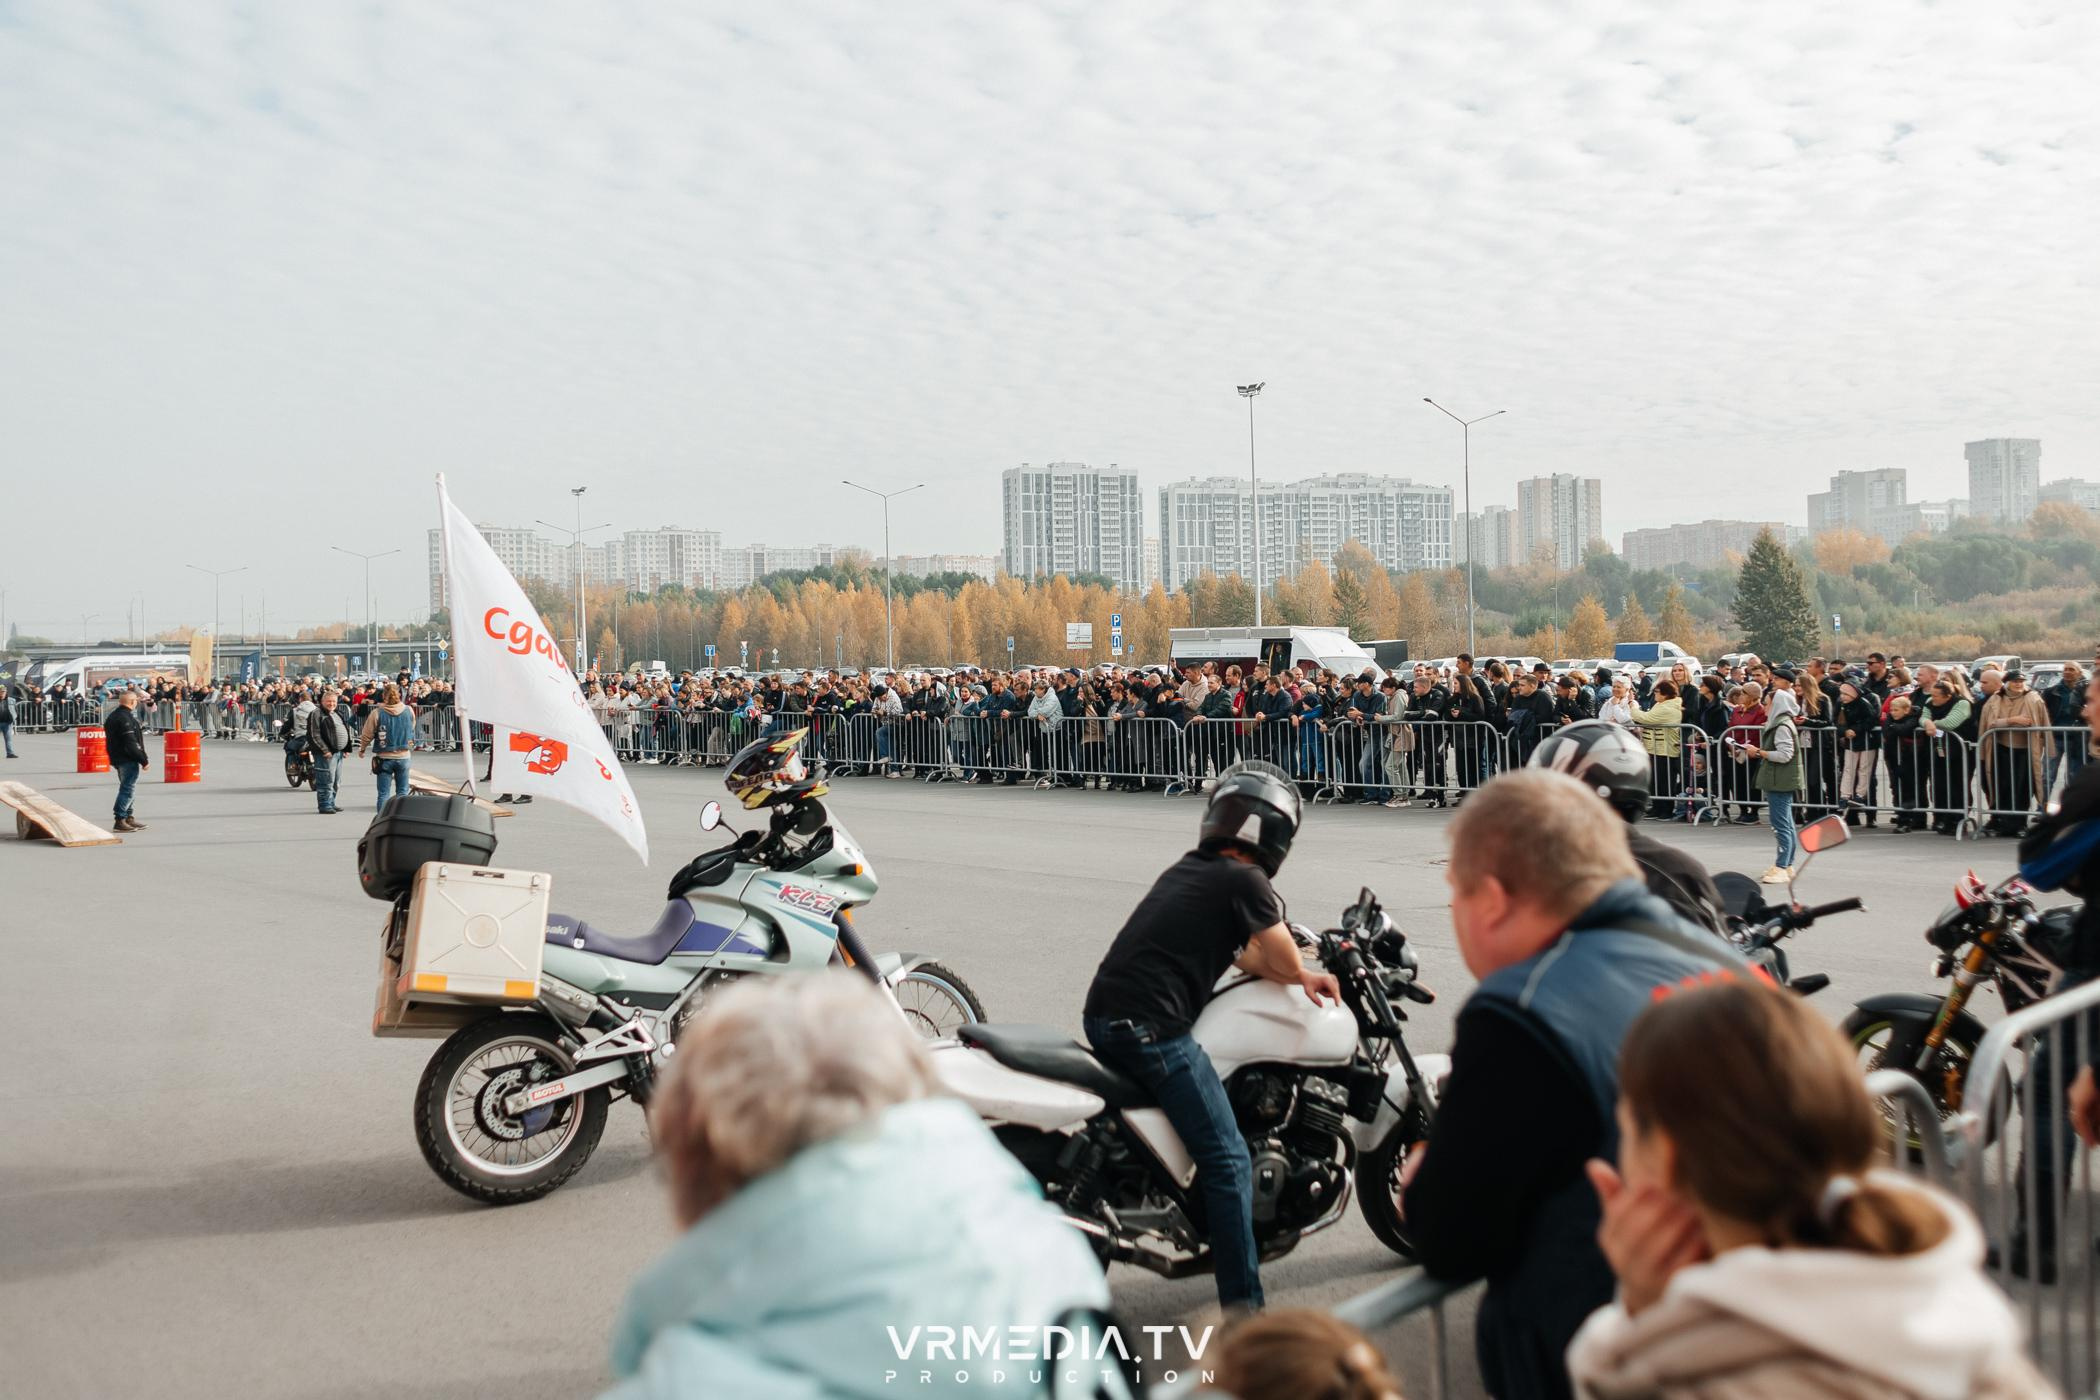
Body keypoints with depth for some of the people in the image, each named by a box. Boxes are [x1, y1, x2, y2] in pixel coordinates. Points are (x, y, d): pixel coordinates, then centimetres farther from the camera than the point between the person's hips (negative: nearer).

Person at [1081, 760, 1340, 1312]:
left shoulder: (1188, 869, 19)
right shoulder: (1245, 881, -6)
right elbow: (1285, 965, -1)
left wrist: (1302, 973, 17)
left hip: (1102, 1016, 10)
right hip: (1151, 1027, -10)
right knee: (1229, 1161, -5)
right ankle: (1244, 1308, -4)